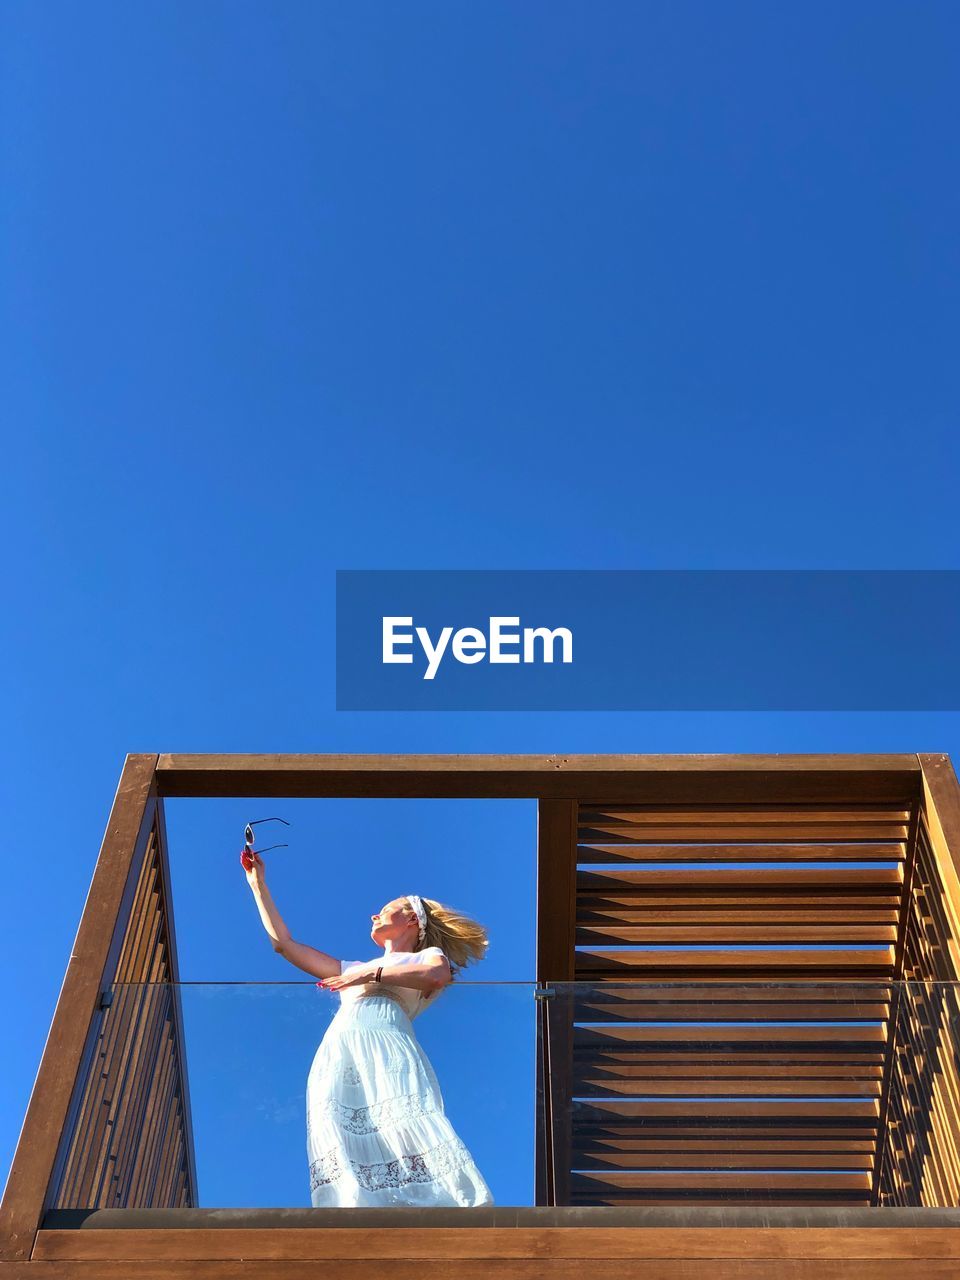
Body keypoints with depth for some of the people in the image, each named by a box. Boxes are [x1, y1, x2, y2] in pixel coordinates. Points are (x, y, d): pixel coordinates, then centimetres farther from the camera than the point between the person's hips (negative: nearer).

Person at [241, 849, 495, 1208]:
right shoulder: (352, 969, 40)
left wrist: (373, 973, 0)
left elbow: (439, 974, -1)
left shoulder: (428, 955, 26)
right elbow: (284, 943, 43)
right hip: (338, 1060, 4)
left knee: (410, 1142, -27)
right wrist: (258, 884, 45)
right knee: (347, 1174, -20)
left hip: (387, 1053, -4)